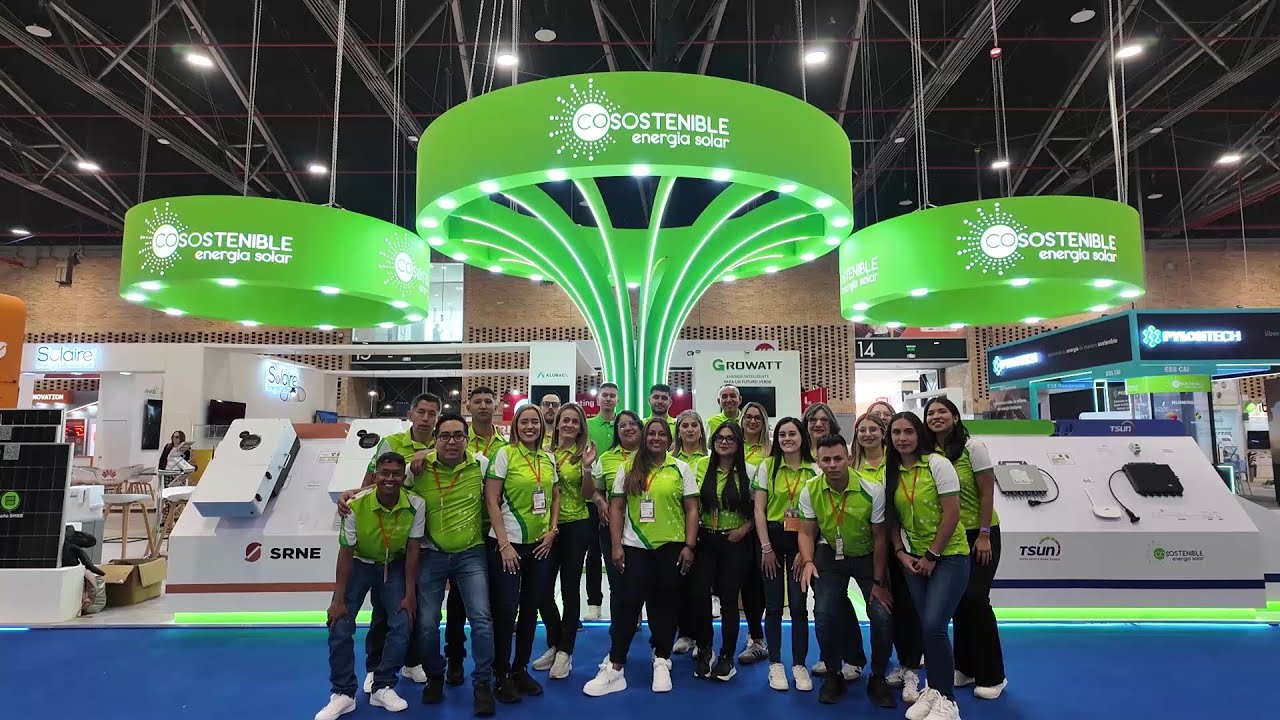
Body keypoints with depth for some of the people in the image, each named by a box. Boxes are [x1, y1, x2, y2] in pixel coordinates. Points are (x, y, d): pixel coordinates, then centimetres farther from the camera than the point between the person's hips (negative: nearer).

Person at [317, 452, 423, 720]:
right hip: (359, 564, -1)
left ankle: (383, 688, 7)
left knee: (402, 624, -11)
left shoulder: (416, 505, -23)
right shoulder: (356, 505, -27)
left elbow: (412, 550, -14)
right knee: (340, 626, -11)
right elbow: (346, 553, -18)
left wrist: (409, 594, -13)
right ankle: (343, 694, 5)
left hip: (394, 566, 1)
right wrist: (339, 599, -16)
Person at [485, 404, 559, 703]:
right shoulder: (504, 454, -8)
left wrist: (552, 531, 2)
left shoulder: (548, 458, 7)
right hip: (508, 544, -5)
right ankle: (502, 675, 15)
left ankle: (521, 669, 26)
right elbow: (491, 501, -10)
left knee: (530, 610, 11)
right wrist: (504, 544, -14)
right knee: (506, 609, -1)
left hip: (540, 544, 5)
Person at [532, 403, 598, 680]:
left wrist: (587, 468, -20)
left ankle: (565, 652, 16)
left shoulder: (583, 453, -4)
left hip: (576, 526, -3)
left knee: (569, 588, 5)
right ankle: (554, 645, 27)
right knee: (543, 589, 7)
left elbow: (588, 495, -7)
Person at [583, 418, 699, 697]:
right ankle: (614, 668, 7)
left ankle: (661, 661, 24)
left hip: (671, 547, 0)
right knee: (628, 603, 0)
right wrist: (616, 545, -2)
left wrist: (689, 546, -5)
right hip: (635, 546, 0)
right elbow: (616, 508, 5)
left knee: (666, 604, 8)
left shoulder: (681, 469, 3)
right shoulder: (628, 469, 5)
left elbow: (692, 510, 2)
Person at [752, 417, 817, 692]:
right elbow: (759, 510, -1)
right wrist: (766, 547, -7)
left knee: (799, 604, 1)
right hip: (773, 537, 0)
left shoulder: (814, 470, 1)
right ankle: (775, 664, 16)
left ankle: (799, 665, 15)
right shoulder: (767, 466, 0)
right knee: (774, 604, 4)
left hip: (801, 540, 0)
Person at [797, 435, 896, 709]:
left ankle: (878, 679, 12)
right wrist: (807, 561, -24)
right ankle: (833, 675, 12)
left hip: (867, 556, -1)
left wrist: (878, 581, -9)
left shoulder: (873, 491, -22)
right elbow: (807, 532, -5)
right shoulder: (810, 491, -16)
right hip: (830, 555, 1)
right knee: (824, 612, -13)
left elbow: (880, 537, -12)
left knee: (883, 614, -12)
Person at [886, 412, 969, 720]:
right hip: (915, 559, 5)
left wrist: (931, 555, -13)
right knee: (926, 626, 6)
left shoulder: (938, 464, -12)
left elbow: (952, 513, -14)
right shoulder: (891, 472, 4)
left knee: (933, 625, -14)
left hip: (949, 556, -5)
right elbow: (892, 518, 9)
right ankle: (933, 689, 22)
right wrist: (901, 553, -3)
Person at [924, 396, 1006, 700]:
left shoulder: (973, 447, -12)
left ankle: (992, 676, 5)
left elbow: (987, 493, -11)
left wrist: (983, 536, -14)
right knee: (957, 599, 8)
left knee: (975, 598, -8)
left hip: (980, 533, -4)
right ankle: (965, 667, 22)